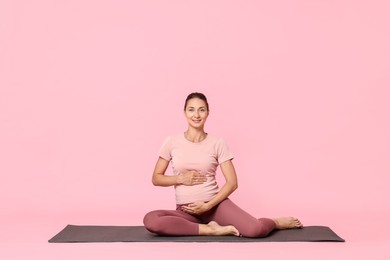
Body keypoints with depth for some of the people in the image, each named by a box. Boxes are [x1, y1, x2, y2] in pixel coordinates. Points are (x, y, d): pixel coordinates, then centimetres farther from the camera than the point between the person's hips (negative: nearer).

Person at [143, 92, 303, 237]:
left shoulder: (217, 143, -1)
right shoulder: (171, 142, 1)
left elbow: (232, 182, -3)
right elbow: (156, 178, 6)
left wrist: (207, 205, -13)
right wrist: (180, 179, -12)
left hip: (216, 204, -1)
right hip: (186, 210, 1)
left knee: (256, 230, -27)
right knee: (150, 220, -31)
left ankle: (278, 222, 11)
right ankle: (213, 229, -20)